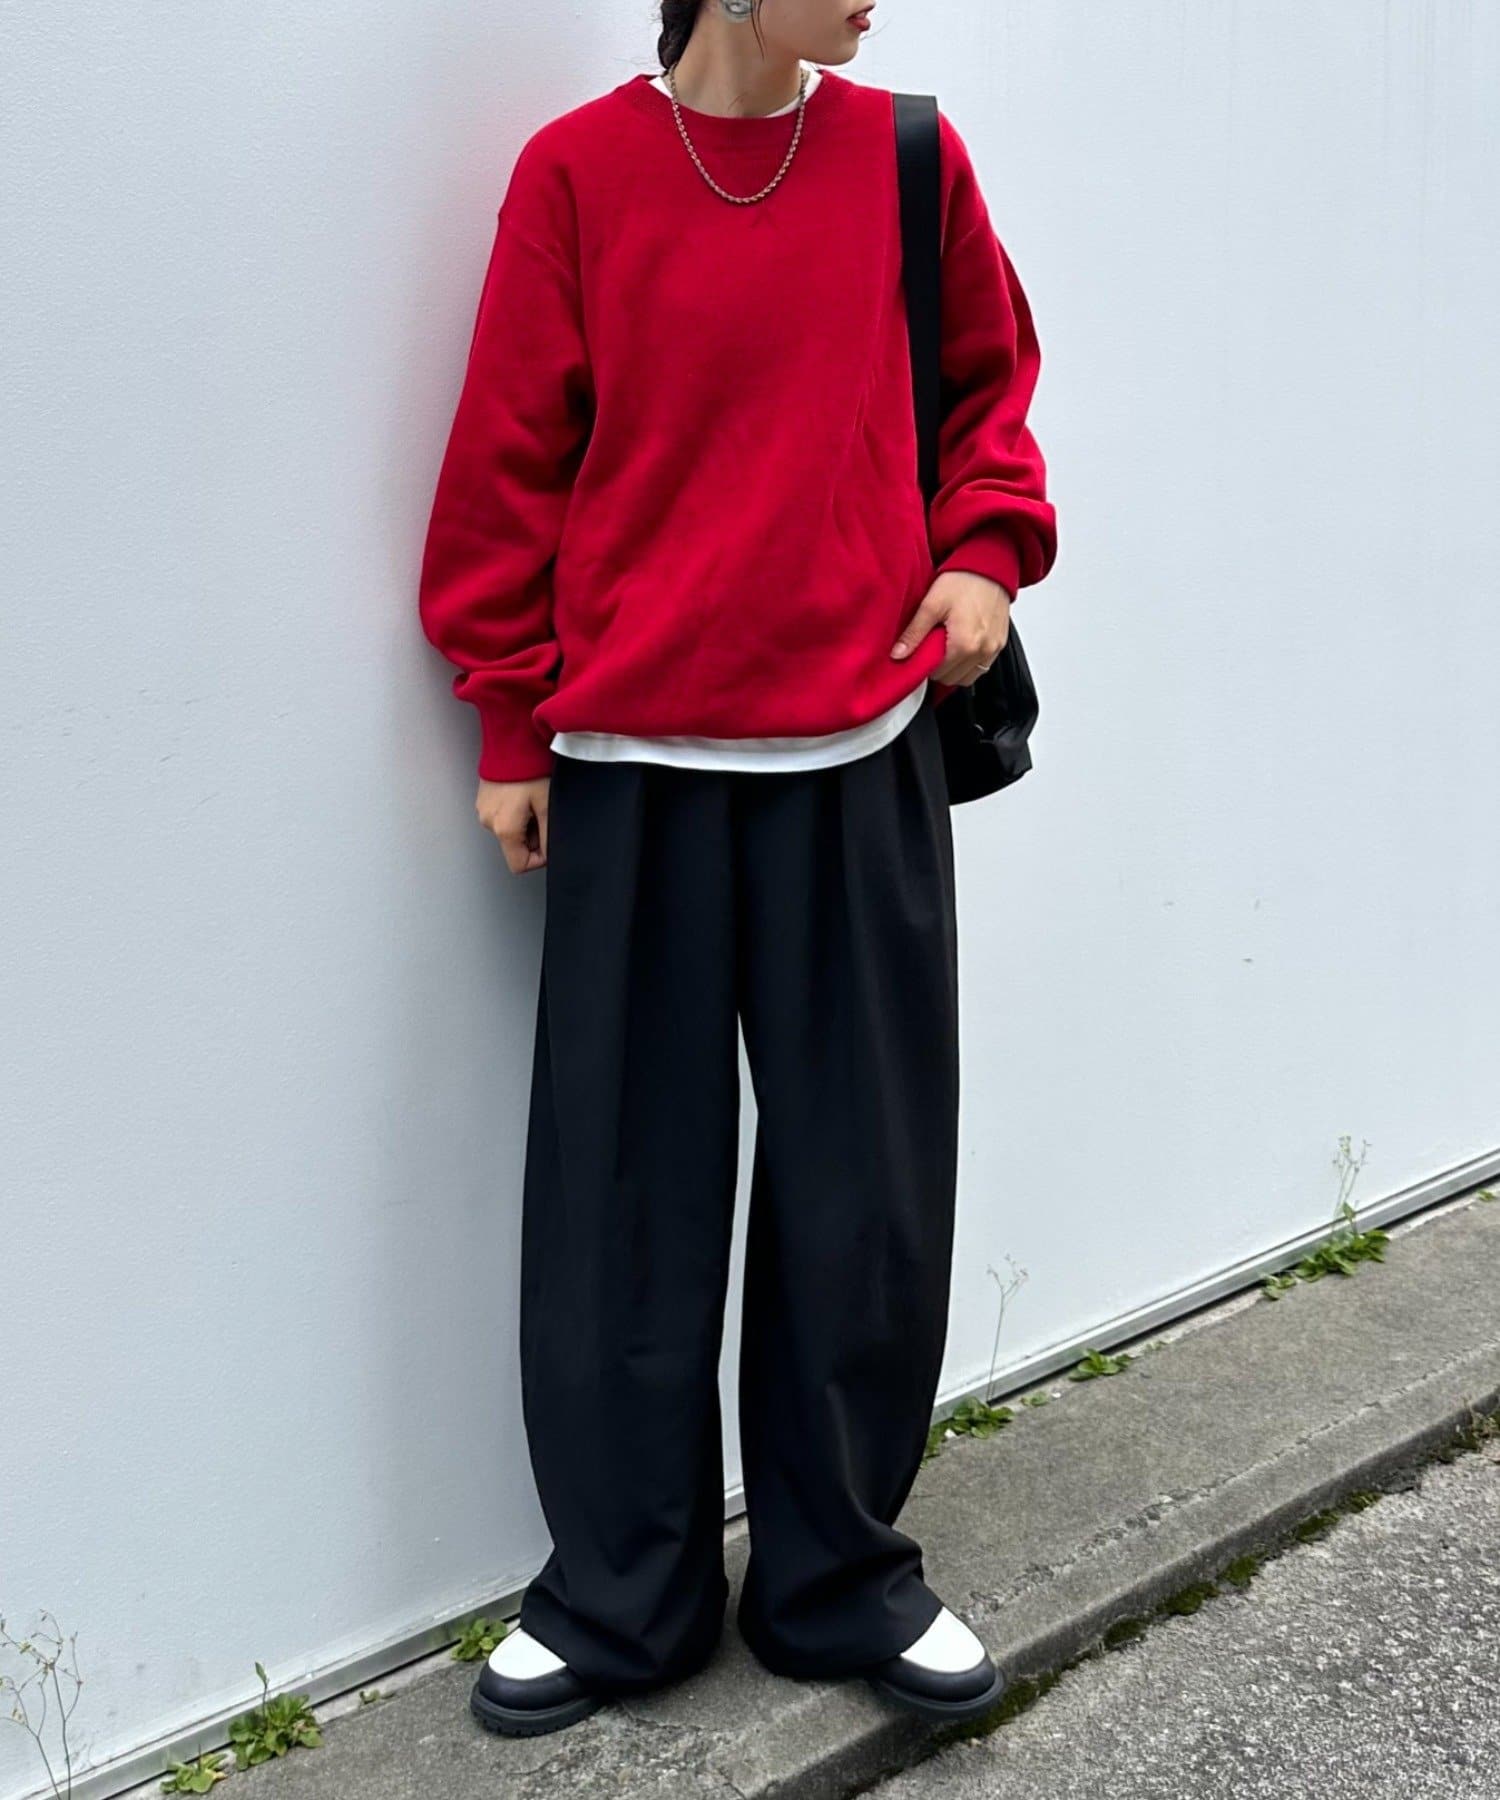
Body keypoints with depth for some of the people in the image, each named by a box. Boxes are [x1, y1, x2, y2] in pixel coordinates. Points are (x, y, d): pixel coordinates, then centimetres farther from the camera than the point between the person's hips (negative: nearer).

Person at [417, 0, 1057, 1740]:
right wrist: (513, 727, 2)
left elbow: (985, 376, 18)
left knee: (865, 1188, 8)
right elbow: (510, 464, 1)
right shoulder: (579, 172, -2)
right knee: (625, 1199, 7)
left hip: (862, 760, 2)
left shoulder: (903, 155, 4)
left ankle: (841, 1575, 28)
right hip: (635, 768, -2)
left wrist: (985, 548, 1)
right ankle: (619, 1596, 26)